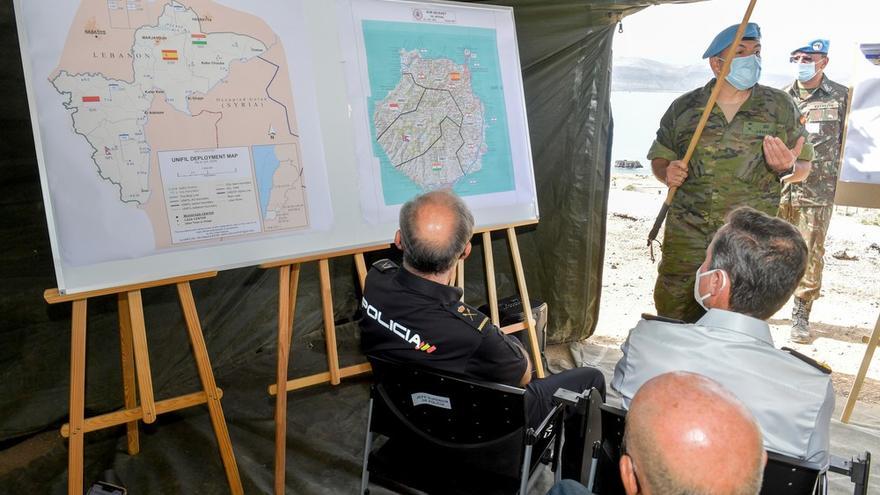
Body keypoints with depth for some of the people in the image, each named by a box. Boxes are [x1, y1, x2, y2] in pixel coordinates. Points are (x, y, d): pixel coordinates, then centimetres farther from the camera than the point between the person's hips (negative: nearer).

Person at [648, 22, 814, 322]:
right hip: (687, 240, 1)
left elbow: (804, 167, 10)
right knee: (673, 322, 6)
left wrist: (787, 168, -13)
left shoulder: (780, 106, 4)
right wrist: (667, 172, -9)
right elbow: (659, 159, 15)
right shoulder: (683, 108, 4)